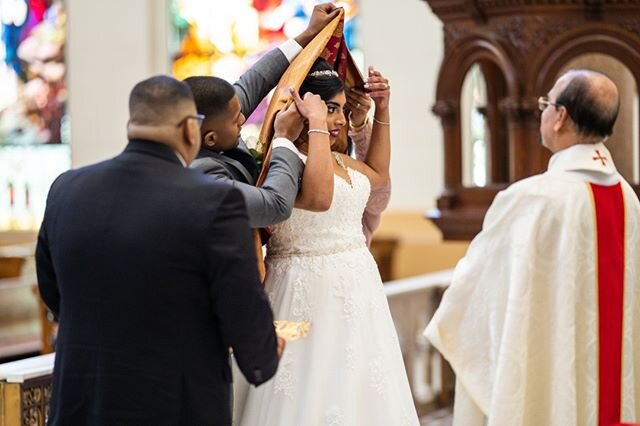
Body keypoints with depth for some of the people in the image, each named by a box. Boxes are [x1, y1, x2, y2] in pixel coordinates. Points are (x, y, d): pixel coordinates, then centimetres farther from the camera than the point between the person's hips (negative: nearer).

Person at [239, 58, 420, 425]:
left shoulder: (339, 159, 13)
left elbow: (377, 174, 33)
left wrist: (382, 111, 25)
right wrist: (315, 126, -26)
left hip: (357, 289, 9)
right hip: (311, 294, -9)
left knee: (361, 393, 12)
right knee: (314, 396, -4)